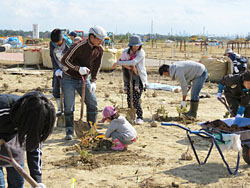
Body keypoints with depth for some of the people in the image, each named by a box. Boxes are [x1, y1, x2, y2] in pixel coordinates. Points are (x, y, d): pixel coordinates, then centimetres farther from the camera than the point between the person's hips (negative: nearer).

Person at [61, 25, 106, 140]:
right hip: (69, 78, -5)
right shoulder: (79, 46, -24)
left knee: (93, 103, 2)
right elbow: (64, 60, -23)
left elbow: (96, 66, 4)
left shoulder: (99, 50, -5)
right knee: (69, 106, -6)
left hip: (83, 79, 6)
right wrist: (79, 68, -33)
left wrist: (93, 81, -7)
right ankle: (69, 132, 7)